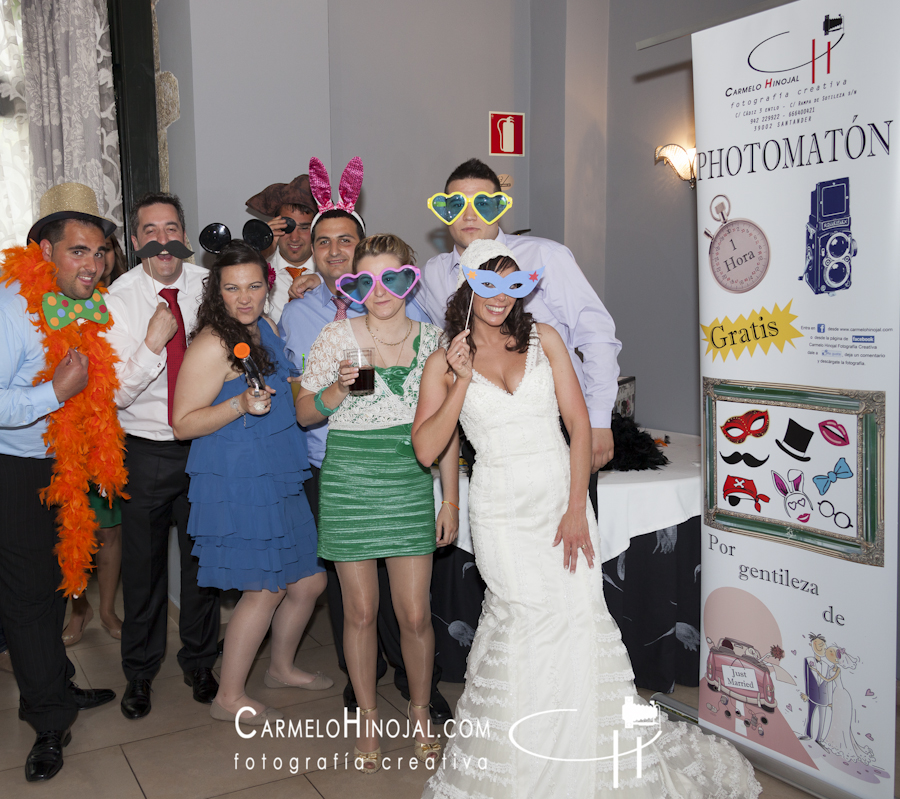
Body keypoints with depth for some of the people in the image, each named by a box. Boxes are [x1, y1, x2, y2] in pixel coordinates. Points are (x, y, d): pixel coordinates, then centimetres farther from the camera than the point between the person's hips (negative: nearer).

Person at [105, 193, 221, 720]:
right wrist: (153, 343, -26)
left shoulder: (209, 286, -4)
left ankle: (200, 662, 37)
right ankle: (140, 671, 35)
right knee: (143, 564, 11)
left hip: (204, 445, 2)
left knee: (204, 558, 14)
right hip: (146, 452, -1)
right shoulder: (117, 301, -9)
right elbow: (118, 393, -13)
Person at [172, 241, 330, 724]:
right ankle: (228, 697, 19)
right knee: (267, 589, 0)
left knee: (309, 581, 14)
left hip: (278, 478, 9)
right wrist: (241, 404, -28)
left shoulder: (266, 327, 10)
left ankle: (281, 667, 38)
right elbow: (183, 424, -16)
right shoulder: (212, 344, -16)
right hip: (237, 484, -8)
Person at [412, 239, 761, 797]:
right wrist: (462, 382, -14)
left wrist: (576, 509, -7)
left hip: (562, 498, 2)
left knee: (580, 615, -6)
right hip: (501, 509, -1)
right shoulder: (444, 362, 4)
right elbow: (426, 450, -5)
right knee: (532, 615, -12)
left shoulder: (544, 339, 7)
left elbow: (579, 423, 1)